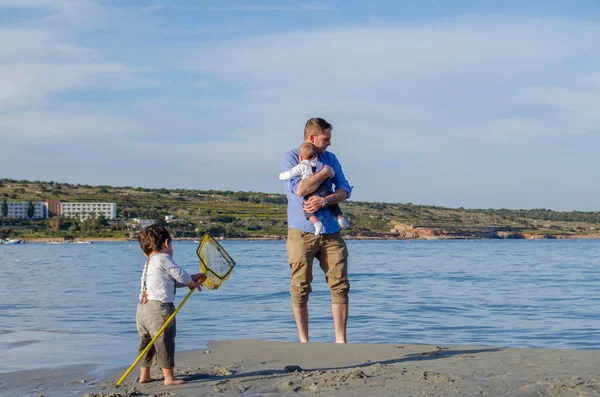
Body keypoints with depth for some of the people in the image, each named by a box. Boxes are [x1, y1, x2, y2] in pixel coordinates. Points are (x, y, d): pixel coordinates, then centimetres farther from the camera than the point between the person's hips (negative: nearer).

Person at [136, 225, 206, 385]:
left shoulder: (149, 262, 22)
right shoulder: (163, 258, -8)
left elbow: (173, 280, 23)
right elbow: (180, 274, -5)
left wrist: (192, 278, 25)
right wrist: (193, 283, 14)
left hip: (142, 307, 9)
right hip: (159, 308, -9)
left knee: (146, 342, 18)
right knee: (165, 342, -3)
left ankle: (144, 375, 25)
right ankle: (168, 378, 0)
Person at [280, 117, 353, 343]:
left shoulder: (330, 158, 14)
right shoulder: (290, 159, -1)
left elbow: (345, 189, 6)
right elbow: (299, 189, -16)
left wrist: (324, 201, -13)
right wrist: (326, 173, -6)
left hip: (331, 232, 4)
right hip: (301, 233, -4)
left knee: (340, 286, -1)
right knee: (300, 290, -1)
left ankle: (340, 340, 5)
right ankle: (303, 341, 9)